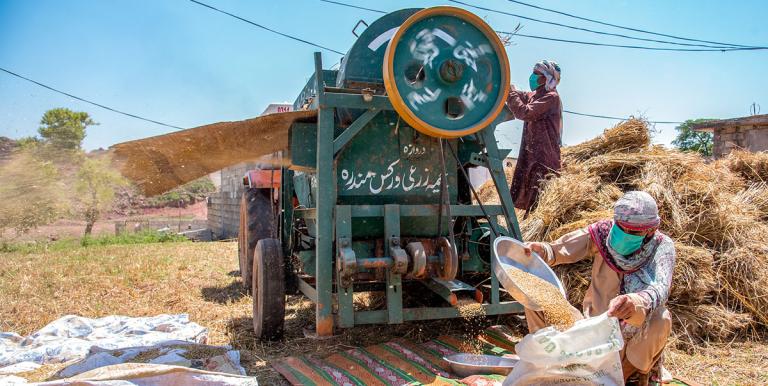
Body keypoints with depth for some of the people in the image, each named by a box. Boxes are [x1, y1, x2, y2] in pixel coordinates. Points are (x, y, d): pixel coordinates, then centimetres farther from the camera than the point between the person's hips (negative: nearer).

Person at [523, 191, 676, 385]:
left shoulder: (662, 246, -17)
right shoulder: (603, 232, -13)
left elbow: (659, 289, -36)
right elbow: (560, 249, -20)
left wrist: (636, 302, -59)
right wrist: (540, 250, -44)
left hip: (637, 333, -1)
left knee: (660, 319, -34)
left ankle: (644, 367, -1)